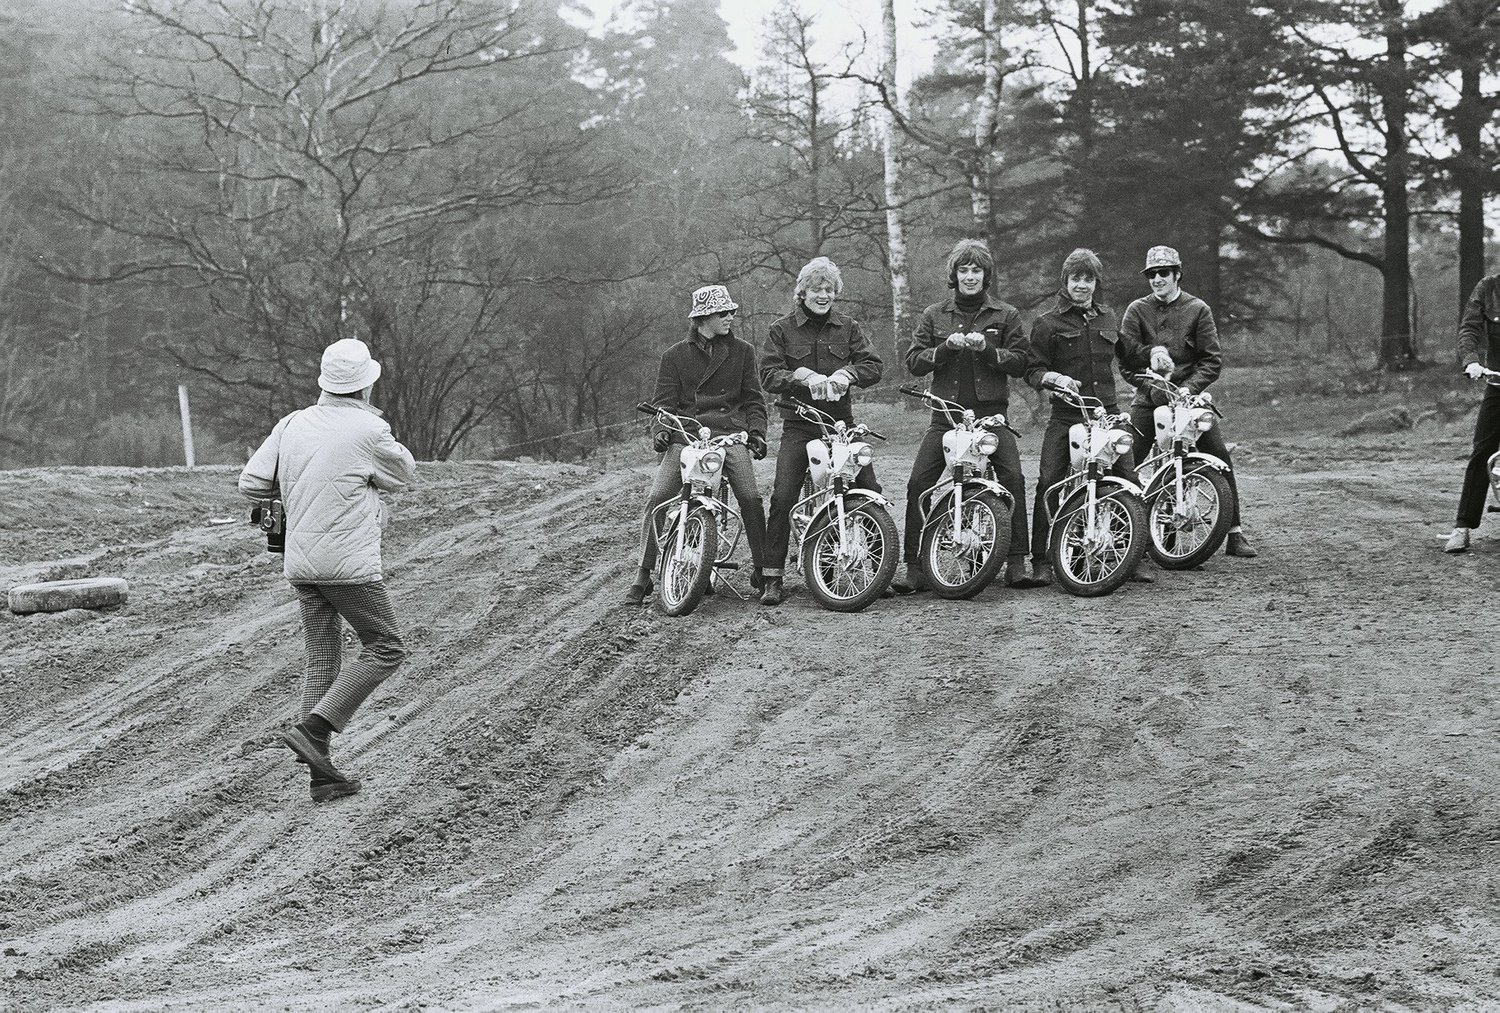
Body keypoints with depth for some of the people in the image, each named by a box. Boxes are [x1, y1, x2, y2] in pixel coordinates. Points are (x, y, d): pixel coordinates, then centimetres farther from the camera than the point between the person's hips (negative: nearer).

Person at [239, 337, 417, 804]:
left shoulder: (292, 425, 4)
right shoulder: (368, 432, -13)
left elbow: (251, 482, 3)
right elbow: (403, 475, 4)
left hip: (301, 564, 7)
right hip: (348, 564, -7)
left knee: (322, 659, 11)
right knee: (385, 649, 7)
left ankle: (322, 773, 9)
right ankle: (312, 729, -6)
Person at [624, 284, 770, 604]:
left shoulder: (742, 351, 14)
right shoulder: (675, 356, 11)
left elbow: (752, 397, 13)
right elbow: (664, 400, 7)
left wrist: (756, 431, -3)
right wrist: (659, 430, -13)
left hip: (729, 433, 0)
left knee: (751, 498, -16)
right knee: (657, 500, -12)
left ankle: (762, 569, 0)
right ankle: (643, 575, -3)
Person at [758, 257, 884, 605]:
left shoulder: (847, 327, 10)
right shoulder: (782, 330, 4)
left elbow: (874, 365, 1)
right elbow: (768, 375, -6)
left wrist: (846, 374, -19)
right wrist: (803, 375, -23)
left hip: (842, 422, 2)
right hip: (799, 425, -2)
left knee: (871, 494, -5)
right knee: (783, 498, -12)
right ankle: (772, 579, -7)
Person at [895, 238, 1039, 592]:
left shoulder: (1006, 315, 8)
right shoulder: (934, 315, 12)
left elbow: (1019, 362, 0)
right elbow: (913, 361, 4)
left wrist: (986, 348, -15)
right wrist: (946, 347, -12)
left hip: (991, 412, -1)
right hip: (946, 413, 1)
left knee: (1013, 478, -19)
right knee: (918, 483, -10)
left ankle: (1016, 563, -11)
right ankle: (913, 566, -3)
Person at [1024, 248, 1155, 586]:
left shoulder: (1108, 318, 17)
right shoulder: (1048, 323, 3)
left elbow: (1129, 356, 31)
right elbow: (1032, 370, -2)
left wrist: (1154, 353, 12)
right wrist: (1055, 377, -21)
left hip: (1108, 413, 3)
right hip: (1066, 416, -3)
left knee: (1129, 482, -4)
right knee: (1049, 485, -11)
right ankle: (1041, 559, -1)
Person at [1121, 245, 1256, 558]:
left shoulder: (1197, 309, 3)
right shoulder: (1137, 311, 4)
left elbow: (1212, 361, -3)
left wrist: (1188, 388, -18)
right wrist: (1152, 385, -19)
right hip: (1149, 398, 0)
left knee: (1220, 459, -8)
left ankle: (1234, 535, 0)